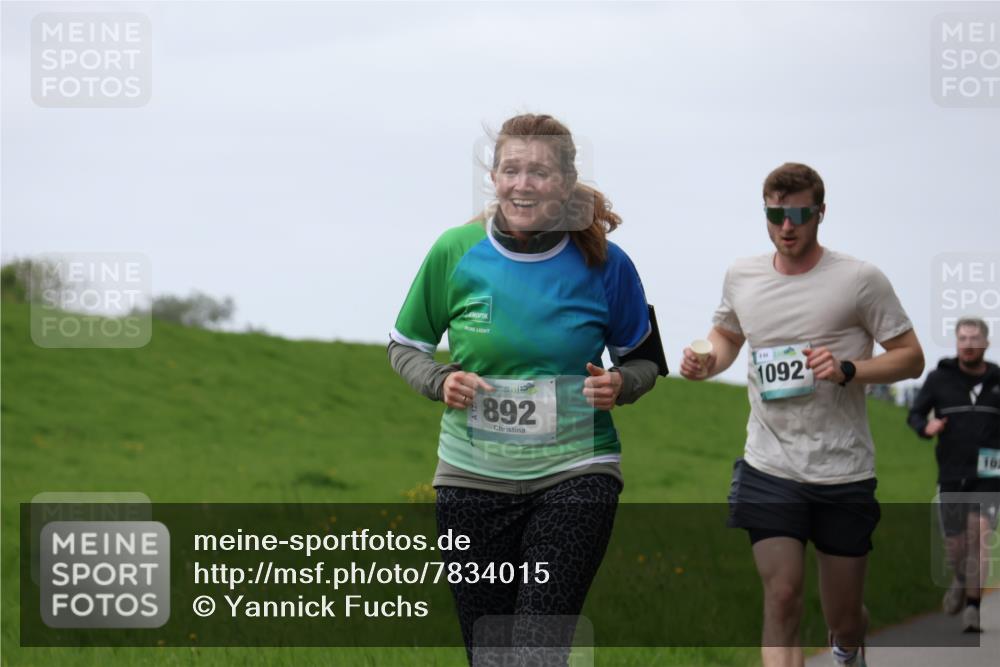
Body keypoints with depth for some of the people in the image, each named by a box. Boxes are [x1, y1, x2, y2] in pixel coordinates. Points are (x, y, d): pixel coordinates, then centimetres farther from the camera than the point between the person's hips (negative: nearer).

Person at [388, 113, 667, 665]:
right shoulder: (455, 252, -3)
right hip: (473, 476, 2)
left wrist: (620, 384, -12)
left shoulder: (604, 264, -4)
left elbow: (644, 359, 11)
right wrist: (440, 382, -10)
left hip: (575, 474, -2)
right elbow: (405, 346, 10)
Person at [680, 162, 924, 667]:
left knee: (844, 619, 10)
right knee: (781, 597, -14)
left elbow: (910, 357, -3)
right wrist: (707, 361, 3)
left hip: (843, 472, -2)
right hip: (769, 469, 2)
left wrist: (848, 369, -20)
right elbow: (726, 333, 26)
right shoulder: (742, 276, 6)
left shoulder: (860, 279, -6)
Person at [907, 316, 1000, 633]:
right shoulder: (940, 379, 1)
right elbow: (915, 414, 7)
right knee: (955, 547, 6)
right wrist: (925, 427, -16)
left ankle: (972, 607, -15)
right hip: (951, 476, 1)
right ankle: (961, 580, 40)